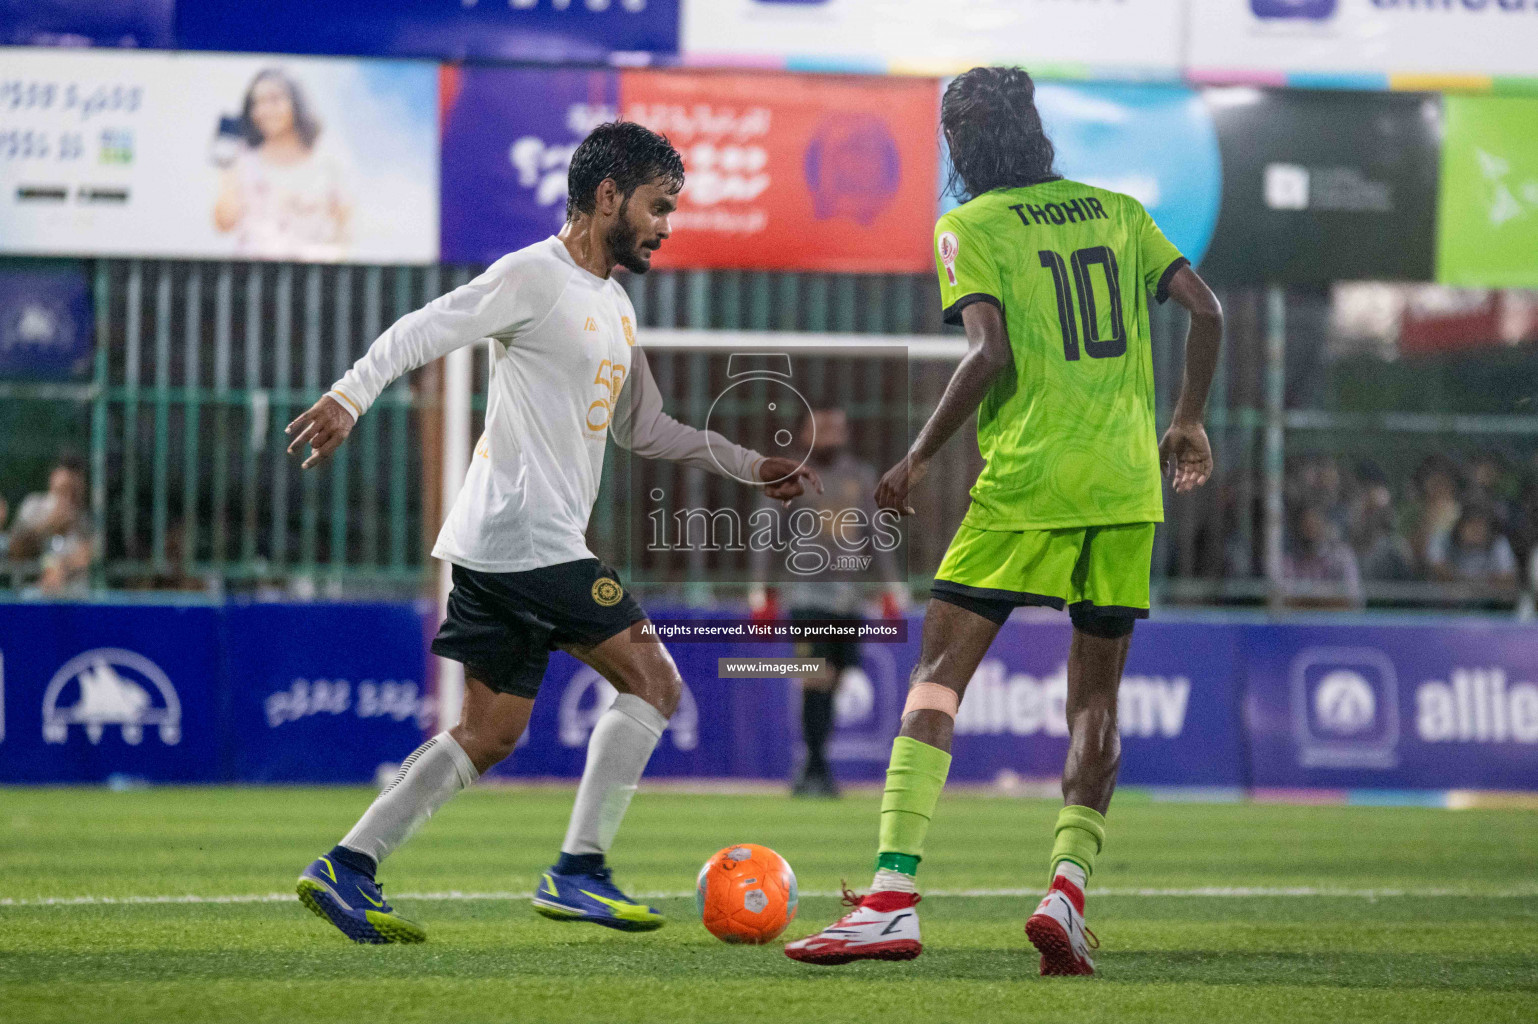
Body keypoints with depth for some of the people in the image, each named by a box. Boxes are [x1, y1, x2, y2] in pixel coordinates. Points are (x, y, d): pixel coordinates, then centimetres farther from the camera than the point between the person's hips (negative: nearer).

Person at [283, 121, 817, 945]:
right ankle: (577, 872, -5)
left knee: (490, 734, 8)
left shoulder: (614, 306, 20)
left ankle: (346, 870, 6)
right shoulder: (536, 276, -8)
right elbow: (423, 331, -17)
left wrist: (750, 466, 27)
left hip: (498, 551, 9)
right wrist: (349, 396, -31)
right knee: (652, 682, -7)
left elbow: (643, 428, 30)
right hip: (526, 534, -9)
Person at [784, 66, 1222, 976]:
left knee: (939, 672, -3)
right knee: (1096, 696, 11)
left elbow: (991, 353, -11)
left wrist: (920, 457, -2)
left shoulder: (970, 227, 1)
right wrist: (1188, 422, 23)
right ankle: (1069, 891, -6)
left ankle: (894, 895, -16)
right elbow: (1207, 311, 10)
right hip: (1129, 485, 5)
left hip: (1026, 482, -4)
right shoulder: (1118, 211, 15)